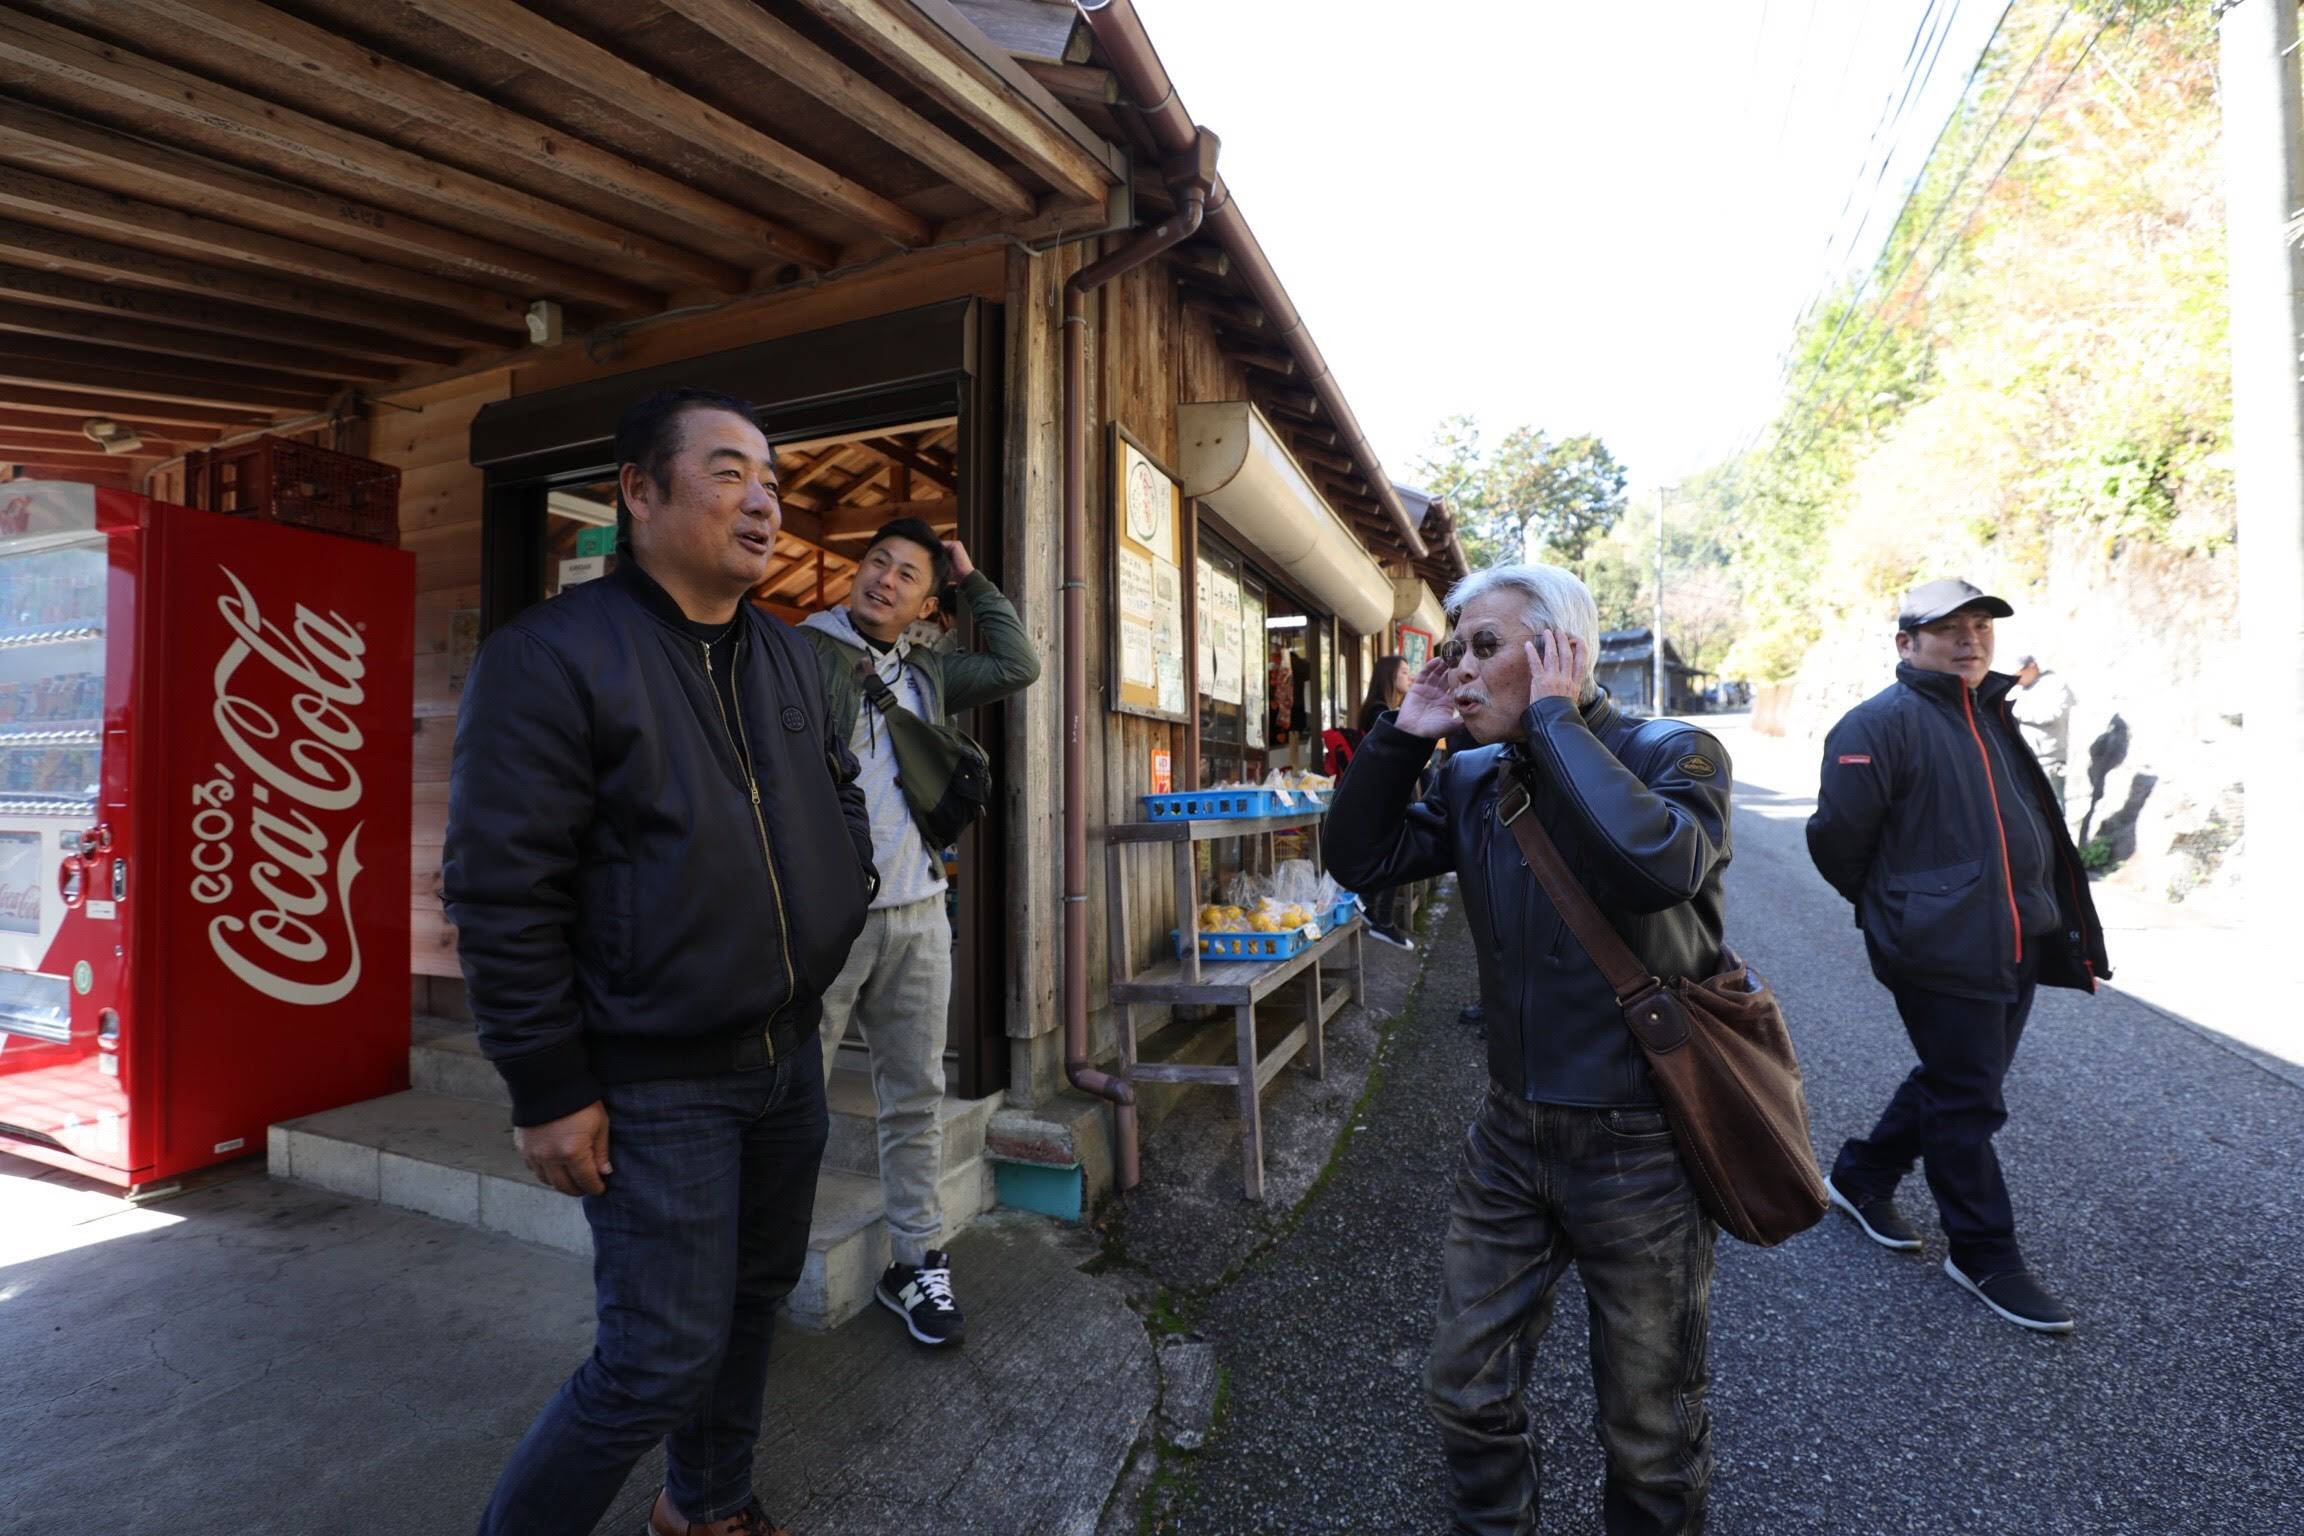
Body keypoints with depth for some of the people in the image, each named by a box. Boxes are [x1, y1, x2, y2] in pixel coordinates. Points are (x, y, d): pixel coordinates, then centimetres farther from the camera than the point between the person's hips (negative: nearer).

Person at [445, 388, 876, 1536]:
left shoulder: (789, 656, 8)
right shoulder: (551, 655, -14)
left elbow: (839, 793, 21)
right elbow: (500, 889, -16)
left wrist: (844, 890, 5)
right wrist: (548, 1089, -14)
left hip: (788, 1054, 7)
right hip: (655, 1085, -7)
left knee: (755, 1300, 21)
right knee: (663, 1358, 2)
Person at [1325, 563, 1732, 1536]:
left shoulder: (1673, 754, -13)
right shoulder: (1471, 778, 3)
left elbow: (1659, 864, -34)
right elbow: (1359, 857, 2)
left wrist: (1553, 718, -25)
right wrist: (1403, 735, -6)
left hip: (1640, 1146, -4)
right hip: (1513, 1132, 5)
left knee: (1650, 1433, 17)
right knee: (1466, 1392, 18)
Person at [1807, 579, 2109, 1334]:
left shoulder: (1993, 715, 13)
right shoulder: (1881, 723, -15)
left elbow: (2030, 824, 21)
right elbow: (1837, 836, -18)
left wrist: (2048, 916, 18)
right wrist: (1887, 905, -1)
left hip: (2015, 946, 9)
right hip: (1941, 953, -9)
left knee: (1952, 1082, 18)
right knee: (1967, 1103, 2)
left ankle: (1860, 1178, 36)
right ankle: (1984, 1256, 19)